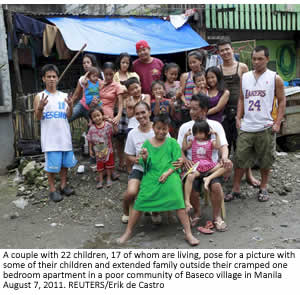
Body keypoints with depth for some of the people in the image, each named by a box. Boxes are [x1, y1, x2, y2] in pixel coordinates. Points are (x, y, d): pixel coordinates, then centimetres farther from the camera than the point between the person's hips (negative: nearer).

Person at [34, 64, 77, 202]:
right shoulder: (40, 96, 0)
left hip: (64, 135, 4)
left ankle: (63, 185, 27)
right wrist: (40, 107, -24)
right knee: (52, 164, 0)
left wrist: (70, 106, -16)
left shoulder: (64, 96, 8)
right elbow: (38, 117, -5)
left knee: (65, 161, 11)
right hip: (50, 137, -3)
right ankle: (52, 189, 14)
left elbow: (68, 115, 3)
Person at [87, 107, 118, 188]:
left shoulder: (107, 124, -15)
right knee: (100, 166, 12)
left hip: (108, 149, -1)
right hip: (98, 151, 1)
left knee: (109, 164, 13)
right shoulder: (92, 128, -12)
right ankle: (100, 180, 26)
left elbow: (115, 131, -20)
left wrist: (113, 123, -34)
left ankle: (109, 178, 31)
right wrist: (90, 150, -1)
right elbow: (90, 140, -3)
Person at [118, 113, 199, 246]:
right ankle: (128, 232, 12)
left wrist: (168, 172, -14)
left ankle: (188, 234, -4)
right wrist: (144, 158, -11)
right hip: (151, 176, 1)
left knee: (178, 201, -13)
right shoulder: (147, 143, 10)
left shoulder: (172, 143, 6)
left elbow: (177, 162, 1)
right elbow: (143, 164, 12)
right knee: (140, 202, -4)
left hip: (169, 176, -1)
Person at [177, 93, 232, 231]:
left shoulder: (215, 125, 3)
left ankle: (217, 216, -2)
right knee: (192, 189, -25)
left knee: (216, 186, -29)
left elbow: (223, 145, -5)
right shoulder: (185, 127, 5)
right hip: (193, 166, 1)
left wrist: (224, 157, -27)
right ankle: (196, 212, 9)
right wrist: (184, 159, -18)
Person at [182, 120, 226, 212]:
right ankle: (187, 201, -36)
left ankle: (208, 178, -31)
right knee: (190, 176, -33)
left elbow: (218, 146, -7)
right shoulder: (193, 142, 16)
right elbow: (184, 148, 10)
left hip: (209, 166, 1)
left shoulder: (210, 142, 10)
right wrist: (185, 136, 6)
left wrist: (216, 135, -8)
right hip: (196, 166, -1)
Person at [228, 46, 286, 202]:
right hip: (246, 128, 3)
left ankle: (263, 188, 27)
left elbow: (282, 101, 2)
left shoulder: (275, 78, 0)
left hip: (266, 128, -2)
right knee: (239, 160, 4)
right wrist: (238, 118, 6)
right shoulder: (245, 77, 10)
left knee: (265, 161, 8)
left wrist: (277, 123, -6)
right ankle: (236, 189, 15)